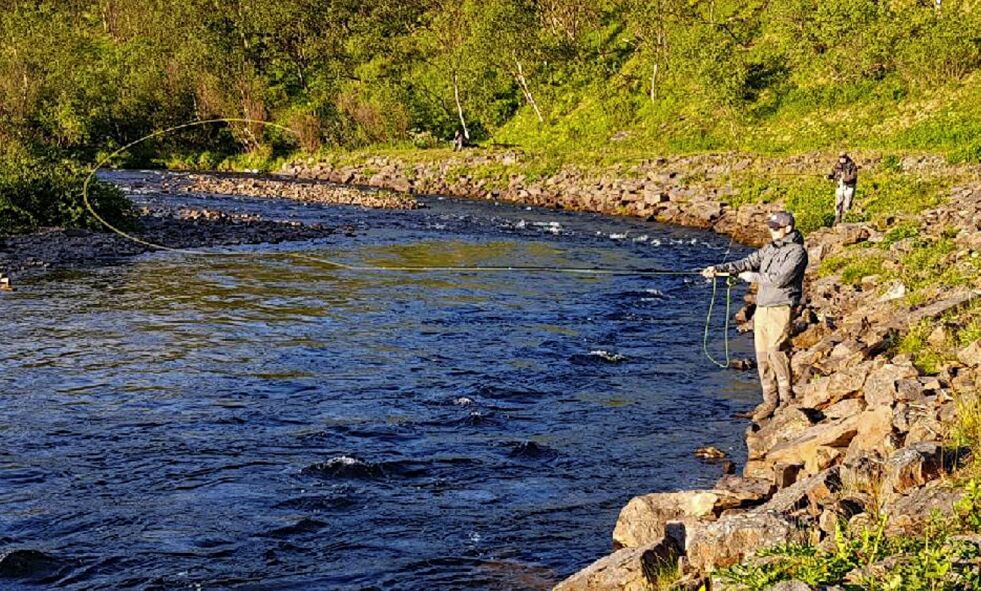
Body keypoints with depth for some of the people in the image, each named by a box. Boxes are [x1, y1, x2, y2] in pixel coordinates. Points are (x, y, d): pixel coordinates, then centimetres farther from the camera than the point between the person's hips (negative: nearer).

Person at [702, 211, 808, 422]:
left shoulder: (797, 251, -8)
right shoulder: (769, 249, 16)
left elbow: (781, 279, -17)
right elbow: (746, 263, 7)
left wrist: (753, 277, -7)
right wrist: (718, 269, -6)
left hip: (781, 308, -7)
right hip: (762, 308, 7)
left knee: (776, 351, -16)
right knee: (762, 355, 5)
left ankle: (787, 396, -3)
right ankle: (770, 400, 11)